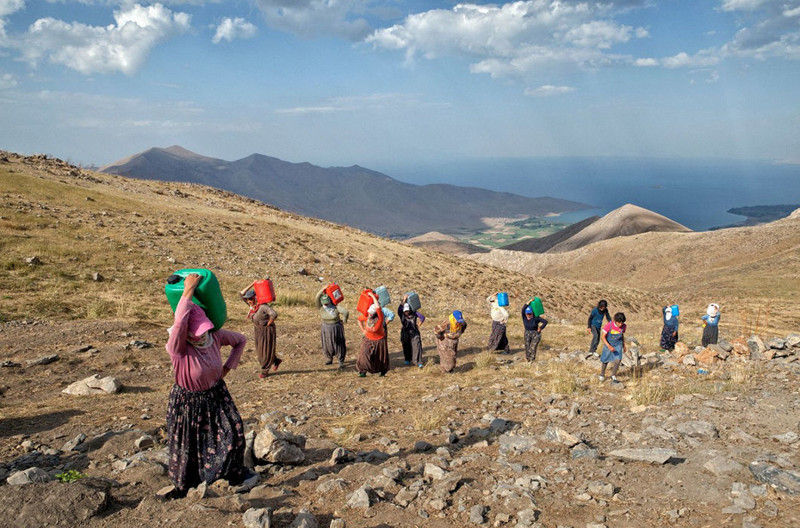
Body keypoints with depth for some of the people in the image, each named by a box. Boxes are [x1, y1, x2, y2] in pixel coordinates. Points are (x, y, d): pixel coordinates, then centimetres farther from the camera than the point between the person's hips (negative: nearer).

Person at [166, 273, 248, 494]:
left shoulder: (216, 335, -14)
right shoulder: (178, 348, -29)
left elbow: (241, 340, 5)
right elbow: (179, 321, -51)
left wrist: (228, 367, -2)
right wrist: (188, 291, -47)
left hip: (216, 396, 4)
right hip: (188, 402, -4)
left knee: (233, 431, -3)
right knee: (187, 446, 11)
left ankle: (233, 476, 23)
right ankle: (185, 489, 39)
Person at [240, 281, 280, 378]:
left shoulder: (263, 306, -26)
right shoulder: (252, 304, -2)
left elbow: (274, 314, -39)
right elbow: (241, 294, 0)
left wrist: (268, 324, -23)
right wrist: (252, 285, -8)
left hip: (267, 330, -8)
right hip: (257, 330, 9)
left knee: (266, 350, 4)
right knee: (259, 349, 16)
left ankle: (265, 370, 19)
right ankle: (276, 360, 35)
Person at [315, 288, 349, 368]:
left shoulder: (336, 307, -15)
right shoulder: (321, 307, -7)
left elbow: (346, 312, -19)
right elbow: (316, 299, -22)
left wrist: (344, 321, -9)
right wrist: (322, 291, -27)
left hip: (336, 328, -3)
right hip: (326, 329, 3)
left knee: (339, 345, 2)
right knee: (327, 345, 10)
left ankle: (341, 362, 11)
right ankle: (329, 359, 31)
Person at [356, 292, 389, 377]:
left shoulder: (380, 317, -25)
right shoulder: (366, 316, -13)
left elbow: (378, 307, -42)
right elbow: (359, 319, 7)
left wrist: (373, 296, -36)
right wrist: (363, 330, 2)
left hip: (379, 340, -2)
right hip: (368, 339, 2)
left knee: (381, 357, 11)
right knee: (364, 354, -11)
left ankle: (383, 371, 34)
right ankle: (363, 371, -1)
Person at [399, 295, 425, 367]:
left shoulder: (414, 313, 0)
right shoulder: (402, 314, -3)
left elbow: (422, 317, 0)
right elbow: (399, 309, -23)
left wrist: (418, 325, -7)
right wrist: (403, 301, -30)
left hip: (414, 333, -1)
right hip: (405, 333, 1)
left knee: (417, 346, -10)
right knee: (406, 347, 12)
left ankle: (418, 362, -11)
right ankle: (408, 360, 35)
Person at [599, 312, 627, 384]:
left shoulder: (623, 326, -17)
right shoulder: (609, 325, -28)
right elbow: (602, 336, -25)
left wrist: (624, 345, 15)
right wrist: (609, 346, -35)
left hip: (618, 345, 2)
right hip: (608, 344, -2)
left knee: (618, 360, -18)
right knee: (605, 361, 14)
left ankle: (613, 376, -6)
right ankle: (602, 375, 37)